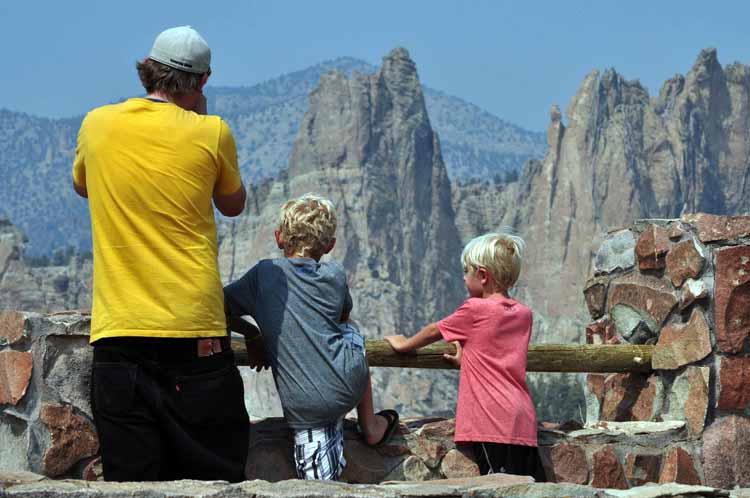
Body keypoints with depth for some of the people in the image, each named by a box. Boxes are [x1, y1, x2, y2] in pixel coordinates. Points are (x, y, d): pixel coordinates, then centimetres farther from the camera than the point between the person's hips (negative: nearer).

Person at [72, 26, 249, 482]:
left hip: (117, 331, 2)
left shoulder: (99, 124, 5)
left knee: (130, 478, 1)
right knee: (214, 479, 4)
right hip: (195, 332, -2)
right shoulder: (210, 133, -3)